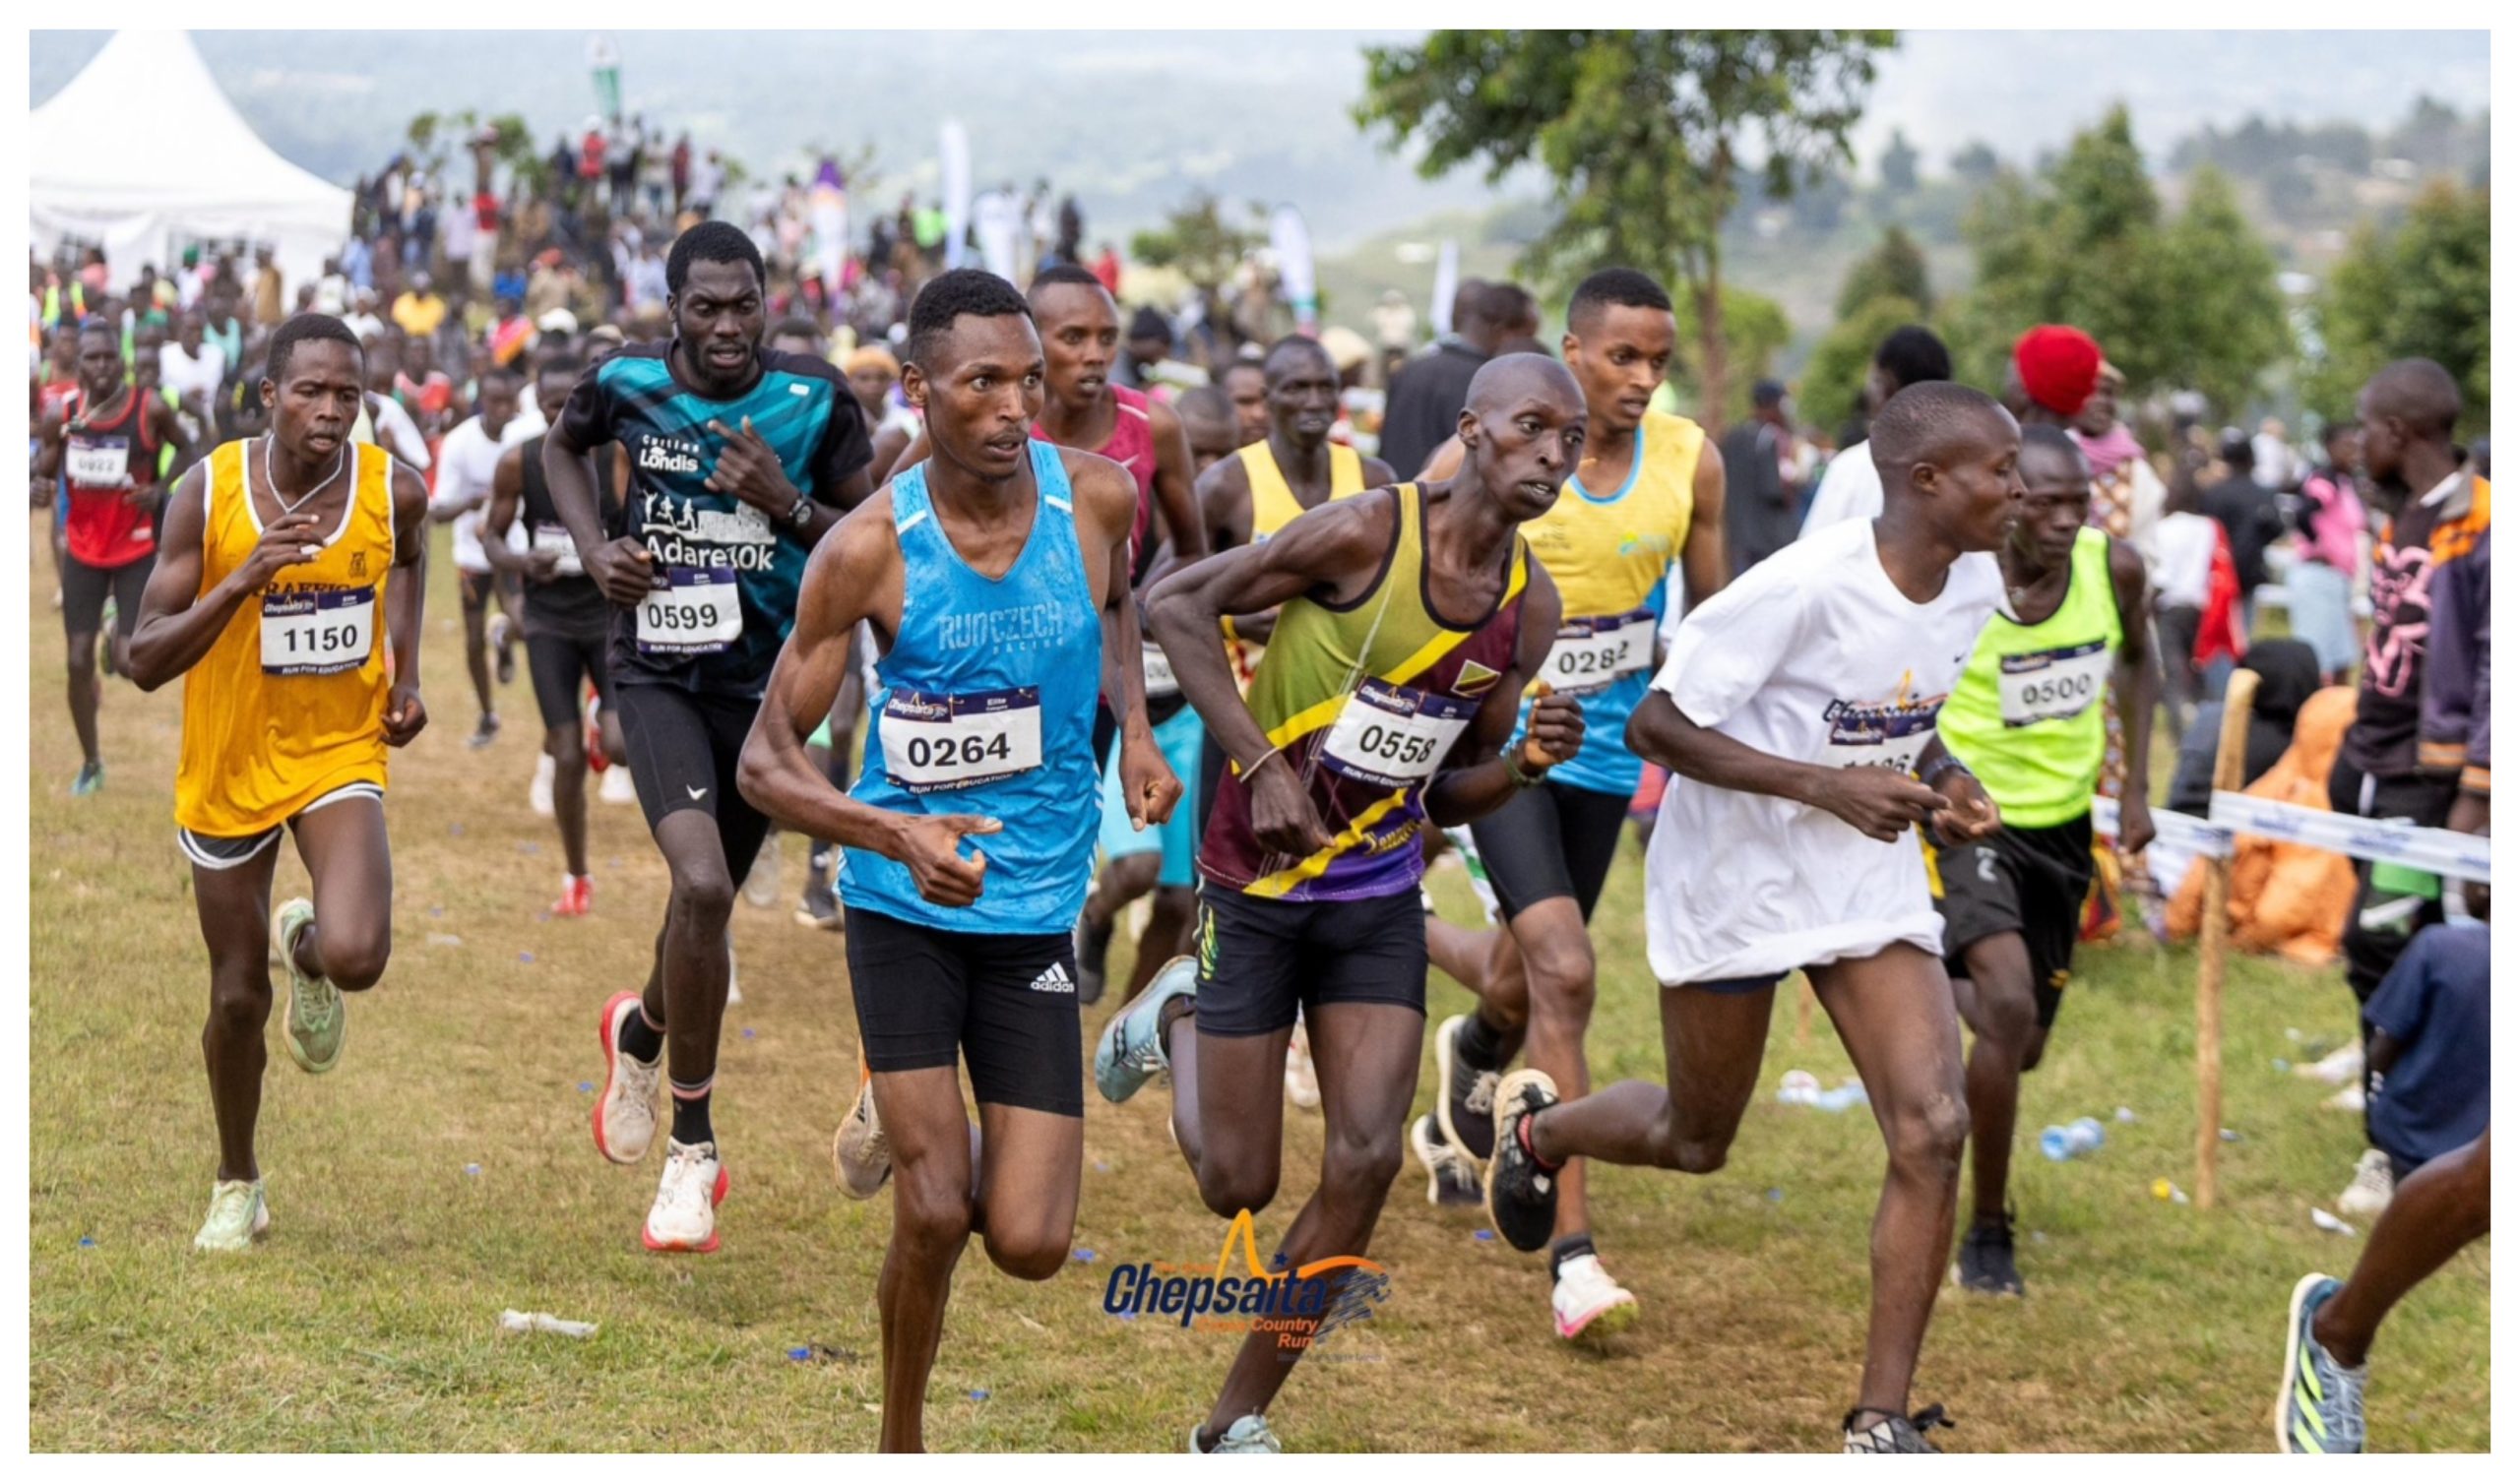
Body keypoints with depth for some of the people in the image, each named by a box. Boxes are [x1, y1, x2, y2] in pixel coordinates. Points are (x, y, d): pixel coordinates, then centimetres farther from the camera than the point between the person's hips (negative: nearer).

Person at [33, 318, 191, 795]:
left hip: (137, 548, -2)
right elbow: (42, 472, 3)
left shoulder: (150, 410, -14)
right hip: (83, 550, 2)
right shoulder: (61, 416, -6)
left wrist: (161, 492, -14)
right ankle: (90, 764, 20)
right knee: (79, 661, 3)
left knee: (127, 662, -10)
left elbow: (187, 452, 2)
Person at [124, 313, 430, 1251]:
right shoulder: (207, 492, -17)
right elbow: (145, 661, -19)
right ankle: (237, 1187, 33)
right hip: (228, 765, 0)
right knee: (238, 995, 9)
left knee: (355, 957, -24)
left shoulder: (393, 491, -11)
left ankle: (306, 948, 15)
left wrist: (405, 669, 5)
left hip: (340, 751, 0)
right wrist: (243, 581, -32)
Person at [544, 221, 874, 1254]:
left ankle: (641, 1033, 51)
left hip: (762, 675, 2)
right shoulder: (627, 382, -6)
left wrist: (789, 506, -19)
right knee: (703, 885, -22)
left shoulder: (816, 400, -8)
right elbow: (562, 447, 17)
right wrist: (594, 547, 1)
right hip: (657, 670, -2)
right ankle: (693, 1149, -7)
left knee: (705, 900, 13)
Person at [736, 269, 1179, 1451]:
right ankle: (901, 1443, 18)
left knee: (1029, 1243, -3)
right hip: (904, 908, -2)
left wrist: (1134, 727, 1)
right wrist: (899, 832, -28)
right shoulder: (868, 547, -15)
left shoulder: (1097, 497, -7)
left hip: (1035, 911, 2)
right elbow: (766, 763, -11)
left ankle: (911, 1125, 30)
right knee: (932, 1218, -9)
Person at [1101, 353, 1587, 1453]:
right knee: (1237, 1187, 2)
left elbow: (1448, 793, 10)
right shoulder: (1367, 533, -18)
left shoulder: (1531, 606, 0)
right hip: (1258, 880, -5)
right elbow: (1176, 603, -14)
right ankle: (1175, 1022, 36)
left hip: (1381, 897, 5)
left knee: (1365, 1164, -9)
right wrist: (1263, 763, -20)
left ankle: (1236, 1423, 7)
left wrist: (1533, 759, -12)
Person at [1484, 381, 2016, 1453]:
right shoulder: (1806, 586, -26)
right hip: (1736, 881, -5)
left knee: (1933, 1130, -12)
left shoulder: (1975, 584, -3)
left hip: (1871, 881, 6)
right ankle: (1536, 1126, 48)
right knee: (1697, 1142, 13)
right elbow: (1657, 724, -22)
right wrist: (1828, 787, -28)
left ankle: (1880, 1425, -3)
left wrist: (1941, 778, -4)